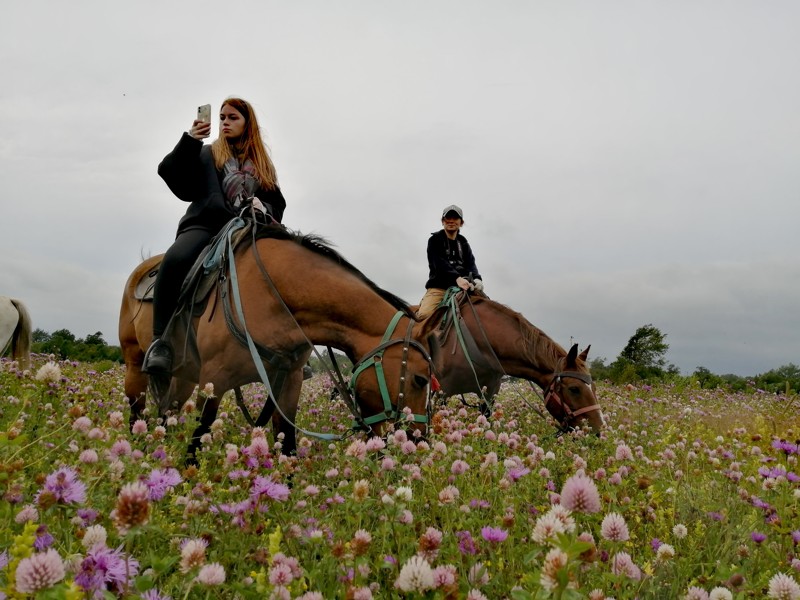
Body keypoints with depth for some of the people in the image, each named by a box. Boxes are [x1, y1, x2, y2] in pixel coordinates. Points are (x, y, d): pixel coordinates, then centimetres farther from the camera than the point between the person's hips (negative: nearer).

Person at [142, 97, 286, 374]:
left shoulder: (263, 164, 25)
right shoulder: (206, 154, 18)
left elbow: (277, 204, 19)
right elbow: (172, 175, 3)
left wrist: (264, 207, -4)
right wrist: (189, 142, -11)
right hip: (206, 225, -3)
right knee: (175, 260, -36)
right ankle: (160, 341, -30)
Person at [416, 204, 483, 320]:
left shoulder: (463, 243, 20)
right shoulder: (435, 240, 6)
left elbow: (471, 264, 4)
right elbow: (439, 263, -11)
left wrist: (476, 279, -21)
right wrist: (457, 278, -30)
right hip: (438, 287, -5)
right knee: (425, 314, -33)